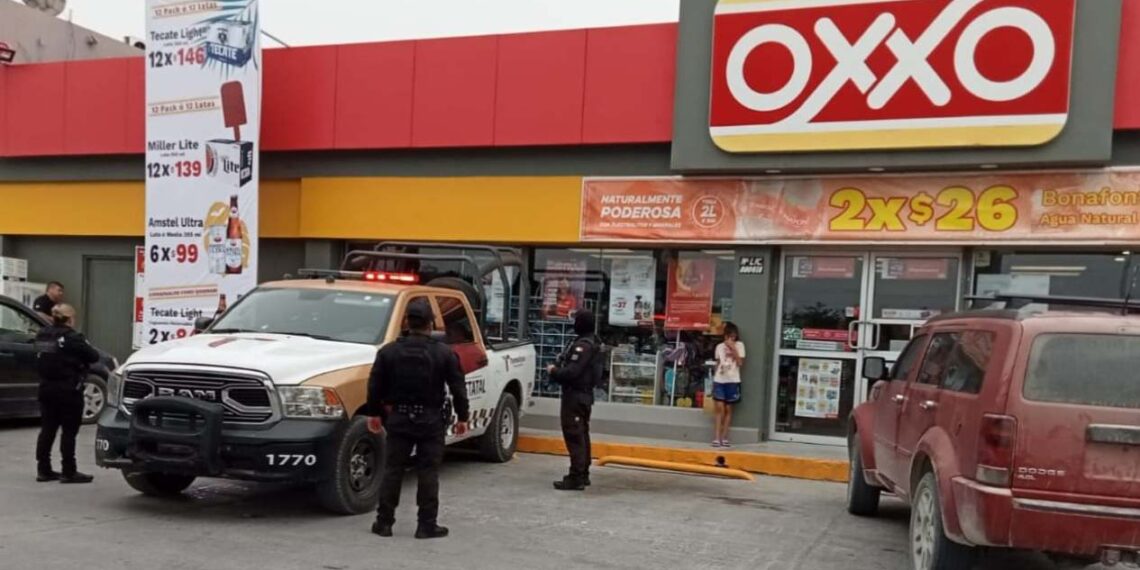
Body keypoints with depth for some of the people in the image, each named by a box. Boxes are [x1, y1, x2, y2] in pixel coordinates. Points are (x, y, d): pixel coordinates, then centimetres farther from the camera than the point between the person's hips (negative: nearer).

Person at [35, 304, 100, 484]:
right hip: (68, 390, -7)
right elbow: (93, 356, -11)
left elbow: (42, 358, 15)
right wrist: (84, 347, 8)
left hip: (46, 388, 7)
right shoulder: (72, 337, -14)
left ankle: (43, 469, 15)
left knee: (47, 428, 12)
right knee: (69, 431, -2)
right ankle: (69, 472, 0)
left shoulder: (42, 336, 8)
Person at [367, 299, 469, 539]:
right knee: (428, 472, 3)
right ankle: (427, 524, 5)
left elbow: (375, 386, 3)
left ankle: (384, 521, 13)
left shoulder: (388, 351, 0)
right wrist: (462, 417, 6)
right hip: (431, 420, -2)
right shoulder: (443, 353, -5)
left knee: (392, 470, 9)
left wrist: (374, 413, 15)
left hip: (399, 418, 2)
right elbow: (458, 388, -4)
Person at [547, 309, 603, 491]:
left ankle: (576, 477, -9)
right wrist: (557, 369, 5)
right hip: (585, 394, 11)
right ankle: (583, 474, 26)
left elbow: (571, 372, -26)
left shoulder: (582, 345, -21)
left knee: (574, 435, -9)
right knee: (582, 435, 17)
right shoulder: (592, 343, 12)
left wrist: (553, 371, -10)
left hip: (575, 395, -11)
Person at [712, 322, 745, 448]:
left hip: (732, 381, -1)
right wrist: (714, 378, 9)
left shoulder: (739, 345, 2)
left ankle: (724, 438, 9)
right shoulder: (719, 346, 9)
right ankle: (716, 438, -7)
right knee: (720, 409, -6)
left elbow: (740, 363, -7)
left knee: (728, 409, 4)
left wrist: (733, 348, -12)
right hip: (719, 380, 1)